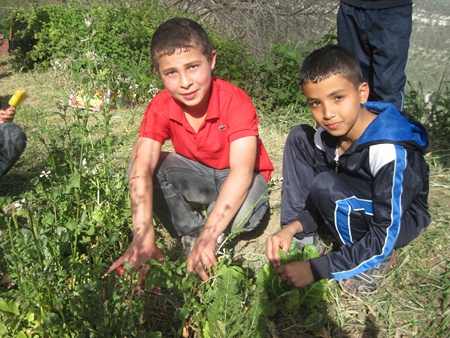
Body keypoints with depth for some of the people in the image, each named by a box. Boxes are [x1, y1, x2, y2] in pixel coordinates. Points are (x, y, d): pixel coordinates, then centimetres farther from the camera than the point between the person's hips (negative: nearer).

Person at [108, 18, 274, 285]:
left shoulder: (236, 101, -28)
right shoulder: (160, 108, -19)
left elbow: (242, 171, -38)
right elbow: (142, 168, -33)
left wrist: (209, 235, -49)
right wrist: (143, 234, -49)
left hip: (236, 180, -2)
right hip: (198, 177, 3)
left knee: (244, 212, -37)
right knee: (145, 168, -25)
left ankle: (201, 239, -4)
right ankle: (191, 235, -10)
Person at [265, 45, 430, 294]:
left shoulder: (389, 152, -33)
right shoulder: (329, 132, -14)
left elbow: (385, 238, -29)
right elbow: (316, 201, -2)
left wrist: (316, 269, -29)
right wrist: (293, 227, -21)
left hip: (398, 221, -6)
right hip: (355, 206, 6)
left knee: (328, 187, -36)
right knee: (299, 138, -8)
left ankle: (376, 262, -8)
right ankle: (300, 240, -6)